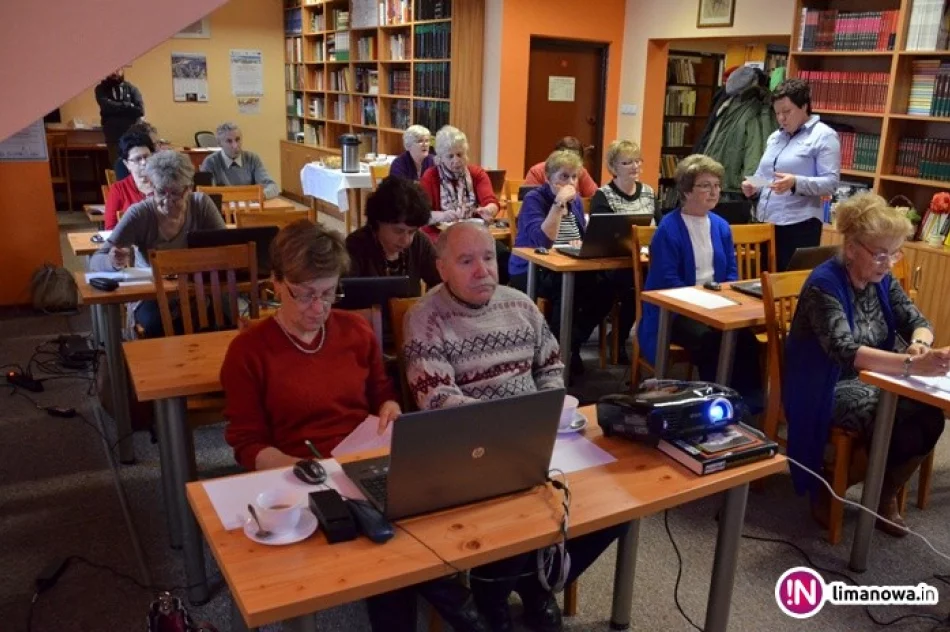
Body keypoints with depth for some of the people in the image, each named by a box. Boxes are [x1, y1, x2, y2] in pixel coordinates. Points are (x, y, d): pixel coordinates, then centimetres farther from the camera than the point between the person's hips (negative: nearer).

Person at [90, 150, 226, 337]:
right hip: (151, 296, -1)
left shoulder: (201, 204, -7)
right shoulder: (140, 214, -11)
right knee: (157, 324, -33)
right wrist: (113, 262, -36)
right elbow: (96, 261, -11)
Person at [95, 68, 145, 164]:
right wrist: (128, 106, -7)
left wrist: (116, 109, -6)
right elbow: (106, 106, -10)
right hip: (114, 137, 0)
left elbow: (140, 110, -6)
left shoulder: (131, 88, 9)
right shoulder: (101, 89, 10)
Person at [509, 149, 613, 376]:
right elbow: (543, 240, -24)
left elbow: (584, 238, 17)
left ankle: (571, 346, -6)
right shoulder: (534, 199, -10)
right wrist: (559, 203, -25)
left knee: (603, 287, -21)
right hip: (530, 272, -6)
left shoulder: (575, 200, 10)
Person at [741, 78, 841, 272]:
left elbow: (830, 182, -12)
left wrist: (796, 183, -27)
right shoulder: (774, 137, 17)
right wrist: (753, 186, 0)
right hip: (765, 222, 7)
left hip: (799, 226, -7)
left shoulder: (824, 136, -4)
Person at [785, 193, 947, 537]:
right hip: (828, 389, -7)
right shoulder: (825, 283, -23)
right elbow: (844, 351, -35)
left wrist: (920, 345, -23)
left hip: (871, 380, 7)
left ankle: (884, 495, 7)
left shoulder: (881, 280, 1)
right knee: (900, 426, -26)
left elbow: (917, 321, 2)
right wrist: (912, 364, -47)